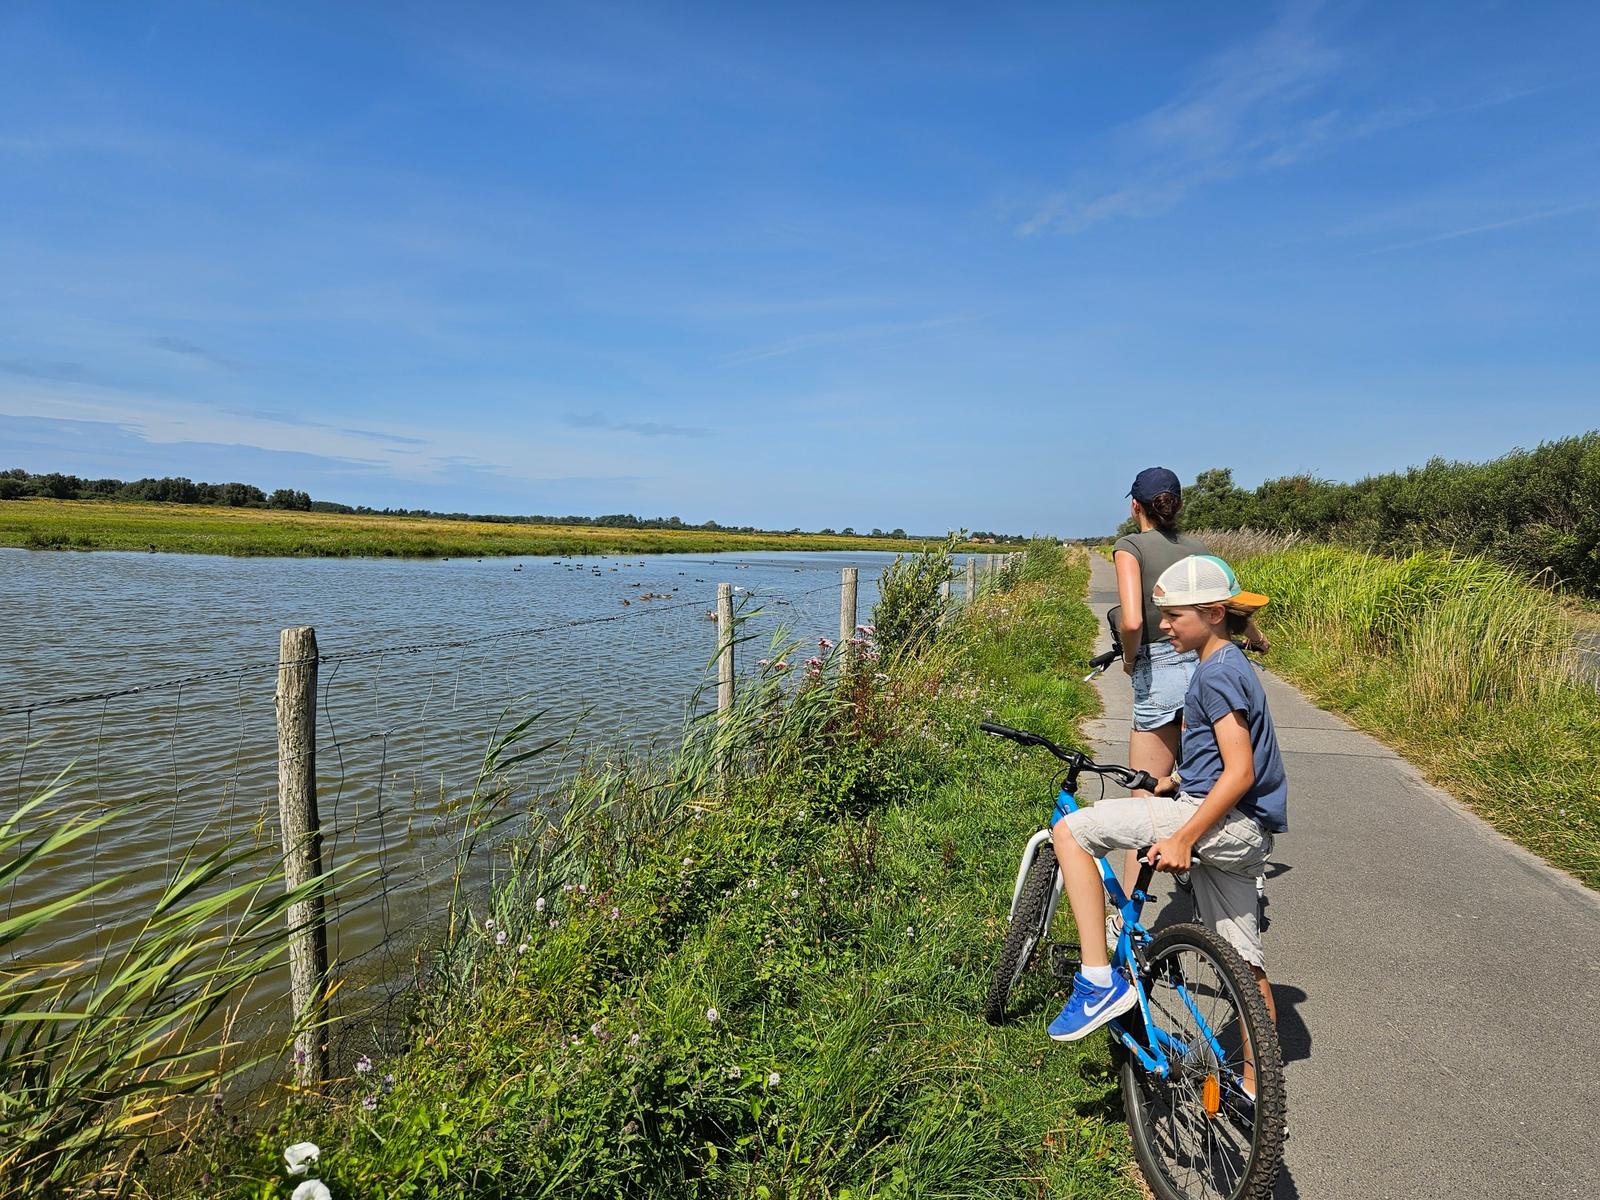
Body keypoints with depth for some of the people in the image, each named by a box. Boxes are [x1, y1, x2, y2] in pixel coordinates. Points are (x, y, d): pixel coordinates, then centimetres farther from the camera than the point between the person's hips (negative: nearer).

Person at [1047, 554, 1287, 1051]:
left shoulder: (1217, 672, -14)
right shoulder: (1225, 664, 16)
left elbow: (1240, 772, -22)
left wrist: (1183, 838, -24)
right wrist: (1171, 782, 24)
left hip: (1218, 819, -10)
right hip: (1243, 832, 10)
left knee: (1070, 832, -14)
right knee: (1244, 962, 17)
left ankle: (1100, 982, -13)